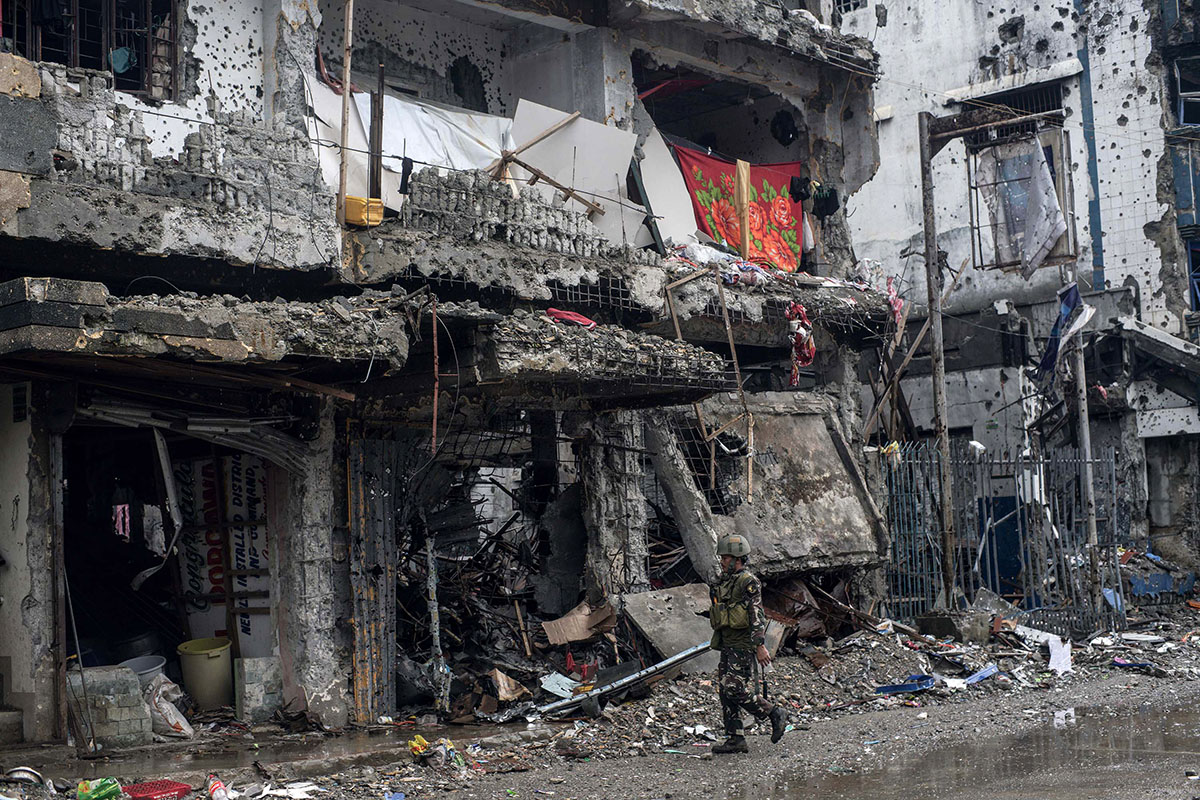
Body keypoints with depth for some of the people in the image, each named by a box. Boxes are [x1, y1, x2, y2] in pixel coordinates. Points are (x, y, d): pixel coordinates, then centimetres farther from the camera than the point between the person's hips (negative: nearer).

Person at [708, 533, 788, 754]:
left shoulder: (749, 583, -12)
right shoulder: (724, 581, 14)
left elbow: (757, 616, -18)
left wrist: (760, 646, -23)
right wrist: (719, 641, 24)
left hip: (744, 647, -9)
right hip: (728, 647, 9)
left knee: (738, 691, -12)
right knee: (726, 692, 6)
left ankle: (775, 714, 6)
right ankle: (736, 739, 10)